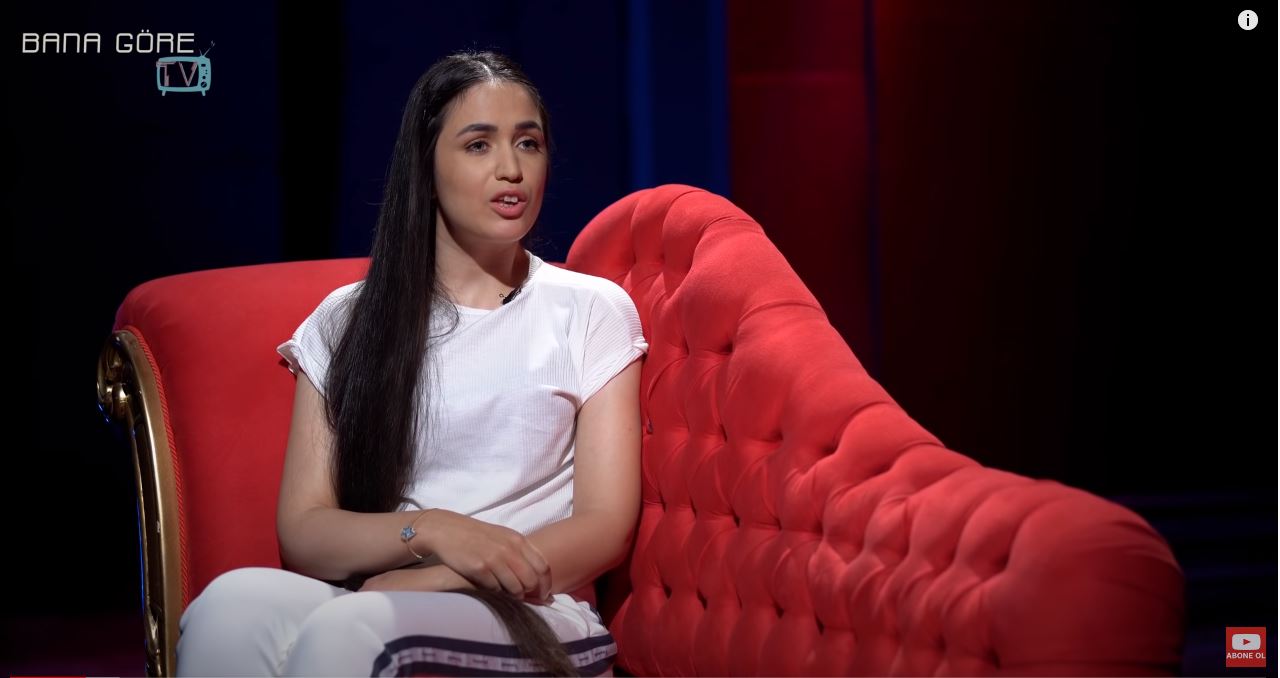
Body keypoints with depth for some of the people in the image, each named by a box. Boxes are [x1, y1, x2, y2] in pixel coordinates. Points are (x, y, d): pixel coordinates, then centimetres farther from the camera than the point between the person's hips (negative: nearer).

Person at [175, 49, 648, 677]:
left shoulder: (592, 310, 9)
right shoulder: (345, 322, 14)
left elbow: (604, 529, 0)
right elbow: (303, 533, 5)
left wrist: (426, 584, -13)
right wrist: (430, 531, -15)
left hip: (529, 618, -3)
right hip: (365, 605, 3)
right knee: (235, 600, -33)